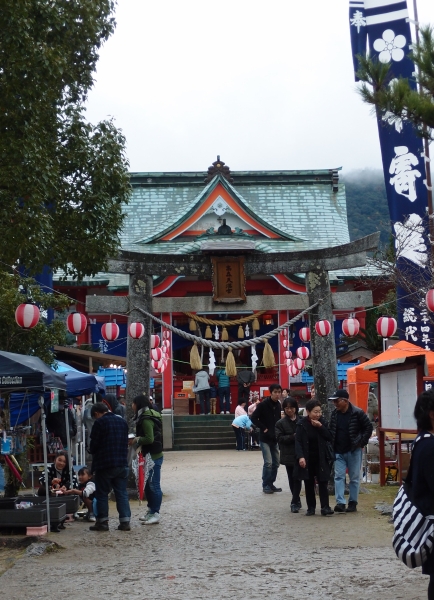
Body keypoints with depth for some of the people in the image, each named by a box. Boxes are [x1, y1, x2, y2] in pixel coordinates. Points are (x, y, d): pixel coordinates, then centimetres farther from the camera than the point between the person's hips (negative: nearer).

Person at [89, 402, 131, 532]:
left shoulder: (99, 423, -10)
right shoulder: (122, 422, 11)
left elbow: (94, 444, -10)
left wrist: (92, 451, 11)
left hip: (104, 464, -6)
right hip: (122, 463, 6)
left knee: (102, 494, 5)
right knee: (122, 493, 8)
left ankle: (102, 522, 7)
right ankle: (125, 521, 5)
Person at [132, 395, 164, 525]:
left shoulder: (146, 419, -17)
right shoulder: (149, 415, 14)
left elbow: (150, 439, -23)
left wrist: (137, 440, -7)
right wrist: (138, 439, 8)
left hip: (153, 456, -10)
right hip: (153, 455, 10)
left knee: (154, 485, -5)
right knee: (148, 485, 16)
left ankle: (155, 514, 0)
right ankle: (151, 511, 24)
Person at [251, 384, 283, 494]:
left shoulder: (278, 405, 6)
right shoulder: (263, 404, -13)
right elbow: (253, 418, -13)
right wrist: (263, 428, -14)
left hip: (275, 438, 7)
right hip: (265, 438, -6)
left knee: (276, 463, 8)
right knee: (268, 462, -10)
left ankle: (271, 484, 19)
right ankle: (266, 485, 1)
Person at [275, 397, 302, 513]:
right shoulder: (281, 423, 4)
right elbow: (280, 438, -5)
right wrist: (293, 437, -15)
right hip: (288, 455, 1)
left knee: (297, 478, -5)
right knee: (292, 479, 8)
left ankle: (294, 502, -2)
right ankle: (297, 501, 21)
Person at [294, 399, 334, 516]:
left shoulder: (322, 422, 0)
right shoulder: (302, 424, -8)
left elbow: (330, 437, -4)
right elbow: (298, 442, -11)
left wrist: (320, 427, -16)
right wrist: (300, 457, -23)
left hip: (321, 458, 1)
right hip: (307, 459, -1)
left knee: (323, 482, -4)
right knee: (309, 484, 6)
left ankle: (325, 507, -4)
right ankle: (311, 507, 14)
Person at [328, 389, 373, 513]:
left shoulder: (357, 413, -11)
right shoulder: (334, 414, 4)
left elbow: (368, 427, -4)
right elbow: (331, 431, 14)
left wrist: (362, 442, -9)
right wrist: (332, 446, 4)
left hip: (354, 451, -4)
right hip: (338, 452, 4)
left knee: (354, 478, 5)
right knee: (339, 477, -4)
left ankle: (353, 502, 13)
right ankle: (340, 502, -6)